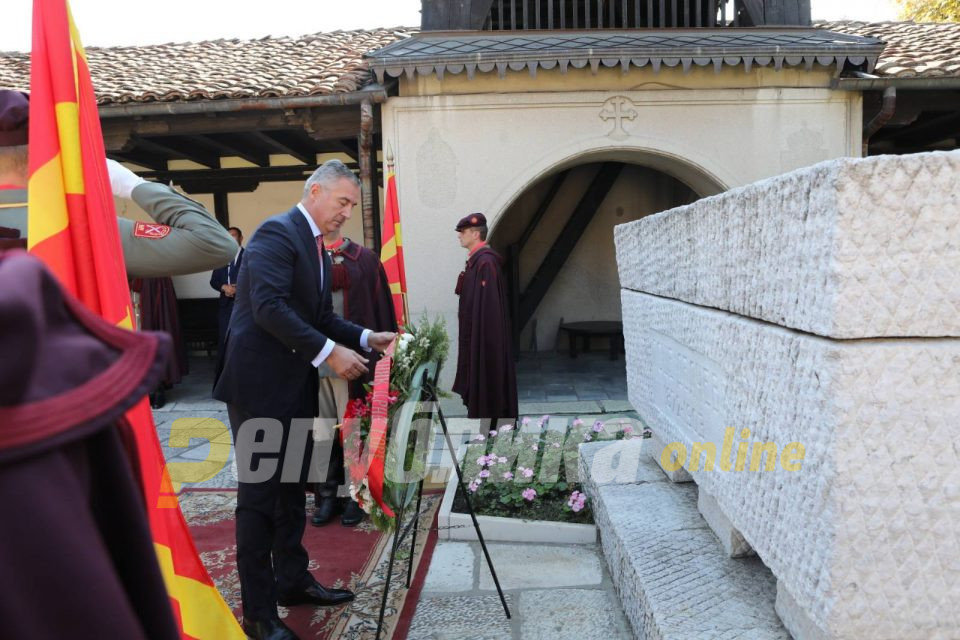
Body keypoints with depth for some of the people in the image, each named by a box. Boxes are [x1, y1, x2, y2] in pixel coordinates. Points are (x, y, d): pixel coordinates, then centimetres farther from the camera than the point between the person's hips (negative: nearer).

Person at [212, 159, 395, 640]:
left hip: (295, 385, 9)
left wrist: (366, 338, 3)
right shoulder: (277, 233, -13)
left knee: (293, 489, 17)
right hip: (259, 383, -9)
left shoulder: (318, 248, 16)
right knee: (259, 493, -1)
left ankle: (292, 580, 32)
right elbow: (269, 308, -24)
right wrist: (329, 352, -24)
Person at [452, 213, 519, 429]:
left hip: (484, 333, -10)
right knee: (477, 377, 14)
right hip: (475, 331, 10)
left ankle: (488, 426, 7)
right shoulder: (476, 260, 13)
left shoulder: (485, 262, -18)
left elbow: (488, 302, -22)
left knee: (486, 378, -2)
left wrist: (481, 336, -22)